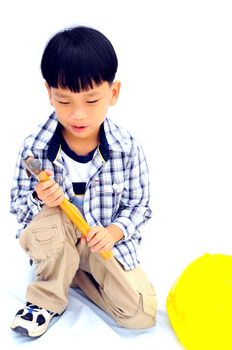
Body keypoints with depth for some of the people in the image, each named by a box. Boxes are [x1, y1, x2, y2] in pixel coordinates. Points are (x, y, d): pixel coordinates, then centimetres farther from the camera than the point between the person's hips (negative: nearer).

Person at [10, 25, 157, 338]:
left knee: (142, 315, -12)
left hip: (105, 240, 2)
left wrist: (114, 231, -24)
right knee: (49, 220, -36)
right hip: (56, 240, -1)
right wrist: (39, 200, -29)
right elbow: (18, 205, -6)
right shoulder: (35, 148, -17)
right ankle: (47, 299, -9)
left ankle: (73, 272, 11)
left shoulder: (127, 148, -16)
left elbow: (139, 205, -5)